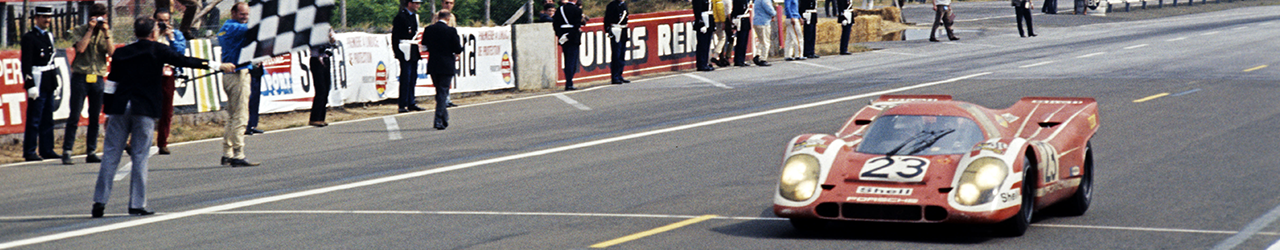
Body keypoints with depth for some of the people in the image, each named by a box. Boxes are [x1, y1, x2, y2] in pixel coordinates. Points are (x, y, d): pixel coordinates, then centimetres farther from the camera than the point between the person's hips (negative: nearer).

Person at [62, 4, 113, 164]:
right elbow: (81, 48, -15)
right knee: (74, 116, -6)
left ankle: (91, 152, 11)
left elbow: (111, 52, -2)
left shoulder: (106, 33, 12)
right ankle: (67, 152, -5)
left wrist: (106, 33, -8)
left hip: (98, 79, 3)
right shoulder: (79, 31, 3)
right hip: (80, 77, -3)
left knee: (95, 118, 5)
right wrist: (91, 29, -10)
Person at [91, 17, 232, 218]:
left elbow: (111, 84, 11)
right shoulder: (158, 51, 1)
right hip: (144, 110, -3)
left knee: (110, 155, 4)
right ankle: (137, 205, -1)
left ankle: (99, 201, 0)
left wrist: (108, 112, 16)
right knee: (139, 157, 1)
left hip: (120, 108, 3)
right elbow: (185, 61, 4)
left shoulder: (121, 53, 11)